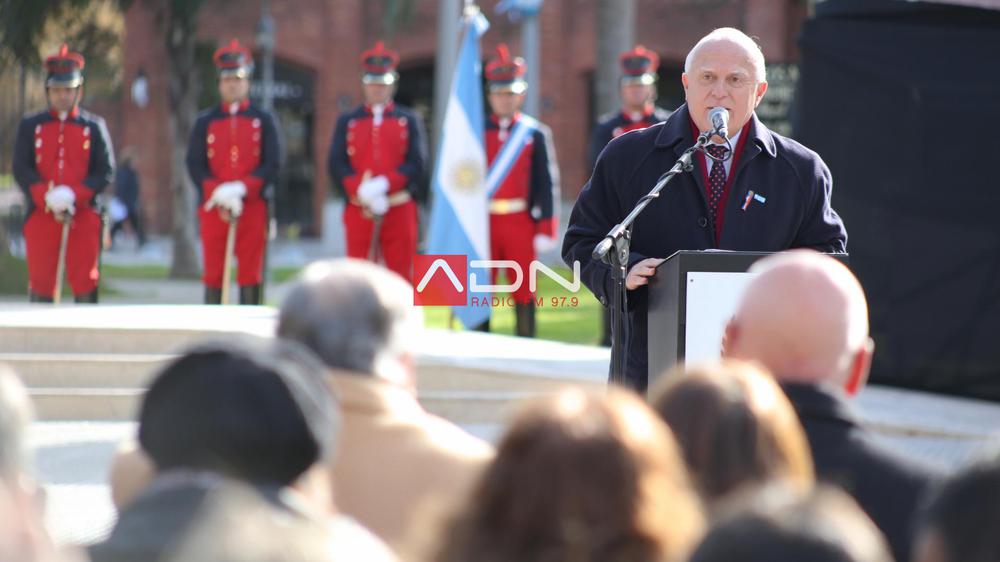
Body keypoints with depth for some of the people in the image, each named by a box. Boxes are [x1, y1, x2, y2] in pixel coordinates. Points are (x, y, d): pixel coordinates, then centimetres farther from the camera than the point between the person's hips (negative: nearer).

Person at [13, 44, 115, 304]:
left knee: (85, 282, -2)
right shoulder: (30, 126, 7)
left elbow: (106, 172, -1)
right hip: (40, 216, 1)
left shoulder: (94, 126, 6)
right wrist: (47, 198, -16)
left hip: (84, 217, 0)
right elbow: (21, 169, -1)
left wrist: (73, 195, -16)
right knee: (41, 282, 2)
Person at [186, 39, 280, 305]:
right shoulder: (205, 122, 9)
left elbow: (272, 165, -1)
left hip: (253, 208, -1)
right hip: (213, 209, 1)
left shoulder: (263, 121, 6)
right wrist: (219, 193, -14)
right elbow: (195, 165, 2)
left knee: (251, 274, -1)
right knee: (213, 275, 1)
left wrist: (241, 189, -15)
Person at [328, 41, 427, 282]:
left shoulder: (409, 120, 8)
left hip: (399, 210, 0)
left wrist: (383, 185, -18)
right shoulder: (347, 121, 10)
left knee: (401, 279, 0)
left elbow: (417, 163, -3)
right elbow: (336, 165, 0)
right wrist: (362, 191, -17)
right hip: (359, 213, 0)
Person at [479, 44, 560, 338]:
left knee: (523, 292, 3)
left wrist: (545, 229, -5)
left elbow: (548, 183, 1)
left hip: (521, 224, -1)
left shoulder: (536, 134, 3)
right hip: (483, 223, 1)